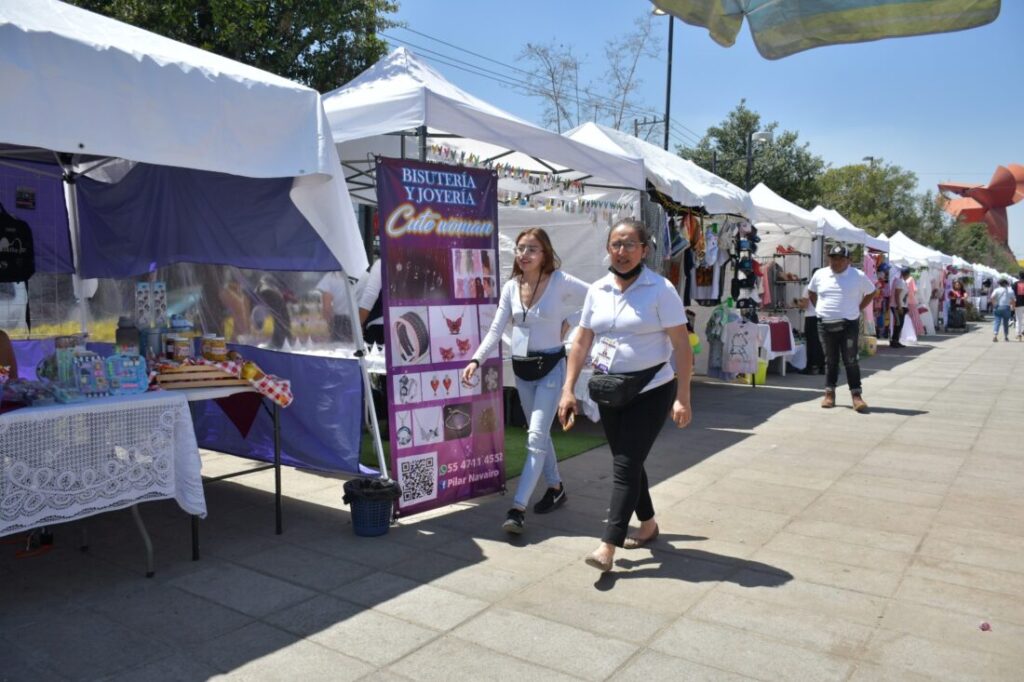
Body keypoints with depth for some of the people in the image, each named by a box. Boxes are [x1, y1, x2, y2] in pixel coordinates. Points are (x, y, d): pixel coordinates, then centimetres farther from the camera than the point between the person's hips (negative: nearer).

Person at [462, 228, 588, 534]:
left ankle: (518, 508, -8)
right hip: (521, 368, 6)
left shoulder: (561, 282, -12)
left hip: (550, 367, -5)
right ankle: (555, 487, 36)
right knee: (539, 434, 17)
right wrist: (476, 360, -14)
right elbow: (496, 329, -1)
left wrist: (570, 323, -7)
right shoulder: (511, 287, 2)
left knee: (536, 437, -10)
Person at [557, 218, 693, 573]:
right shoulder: (597, 290, 4)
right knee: (627, 462, 16)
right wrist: (568, 390, 4)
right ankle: (648, 523, 36)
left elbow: (681, 346, -12)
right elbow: (581, 342, 8)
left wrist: (682, 397, -18)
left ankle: (608, 546, -5)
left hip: (650, 390, -5)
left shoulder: (660, 289, -10)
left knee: (625, 466, -8)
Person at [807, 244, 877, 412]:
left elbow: (871, 292, 11)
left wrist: (858, 309, 3)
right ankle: (829, 393, 17)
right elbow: (811, 292, 21)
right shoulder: (819, 275, 6)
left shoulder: (858, 276, -2)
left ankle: (856, 395, 1)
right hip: (825, 325, 3)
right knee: (830, 360, 10)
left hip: (849, 325, -3)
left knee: (850, 361, -4)